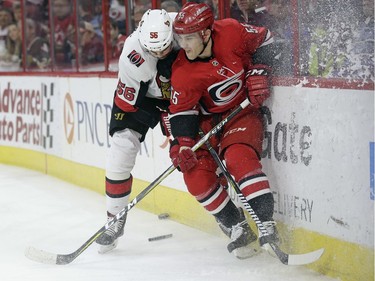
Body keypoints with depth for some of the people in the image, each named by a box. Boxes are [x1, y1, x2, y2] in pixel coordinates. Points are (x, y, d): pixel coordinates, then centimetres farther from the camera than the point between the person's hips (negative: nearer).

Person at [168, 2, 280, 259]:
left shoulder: (231, 33, -20)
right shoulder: (183, 72, -16)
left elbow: (264, 40, -1)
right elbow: (182, 111, -11)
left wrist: (258, 72, -11)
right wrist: (181, 144, -24)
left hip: (244, 110, -3)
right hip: (209, 118, 3)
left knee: (238, 158, -29)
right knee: (195, 172, -12)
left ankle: (266, 224, -25)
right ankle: (236, 227, 0)